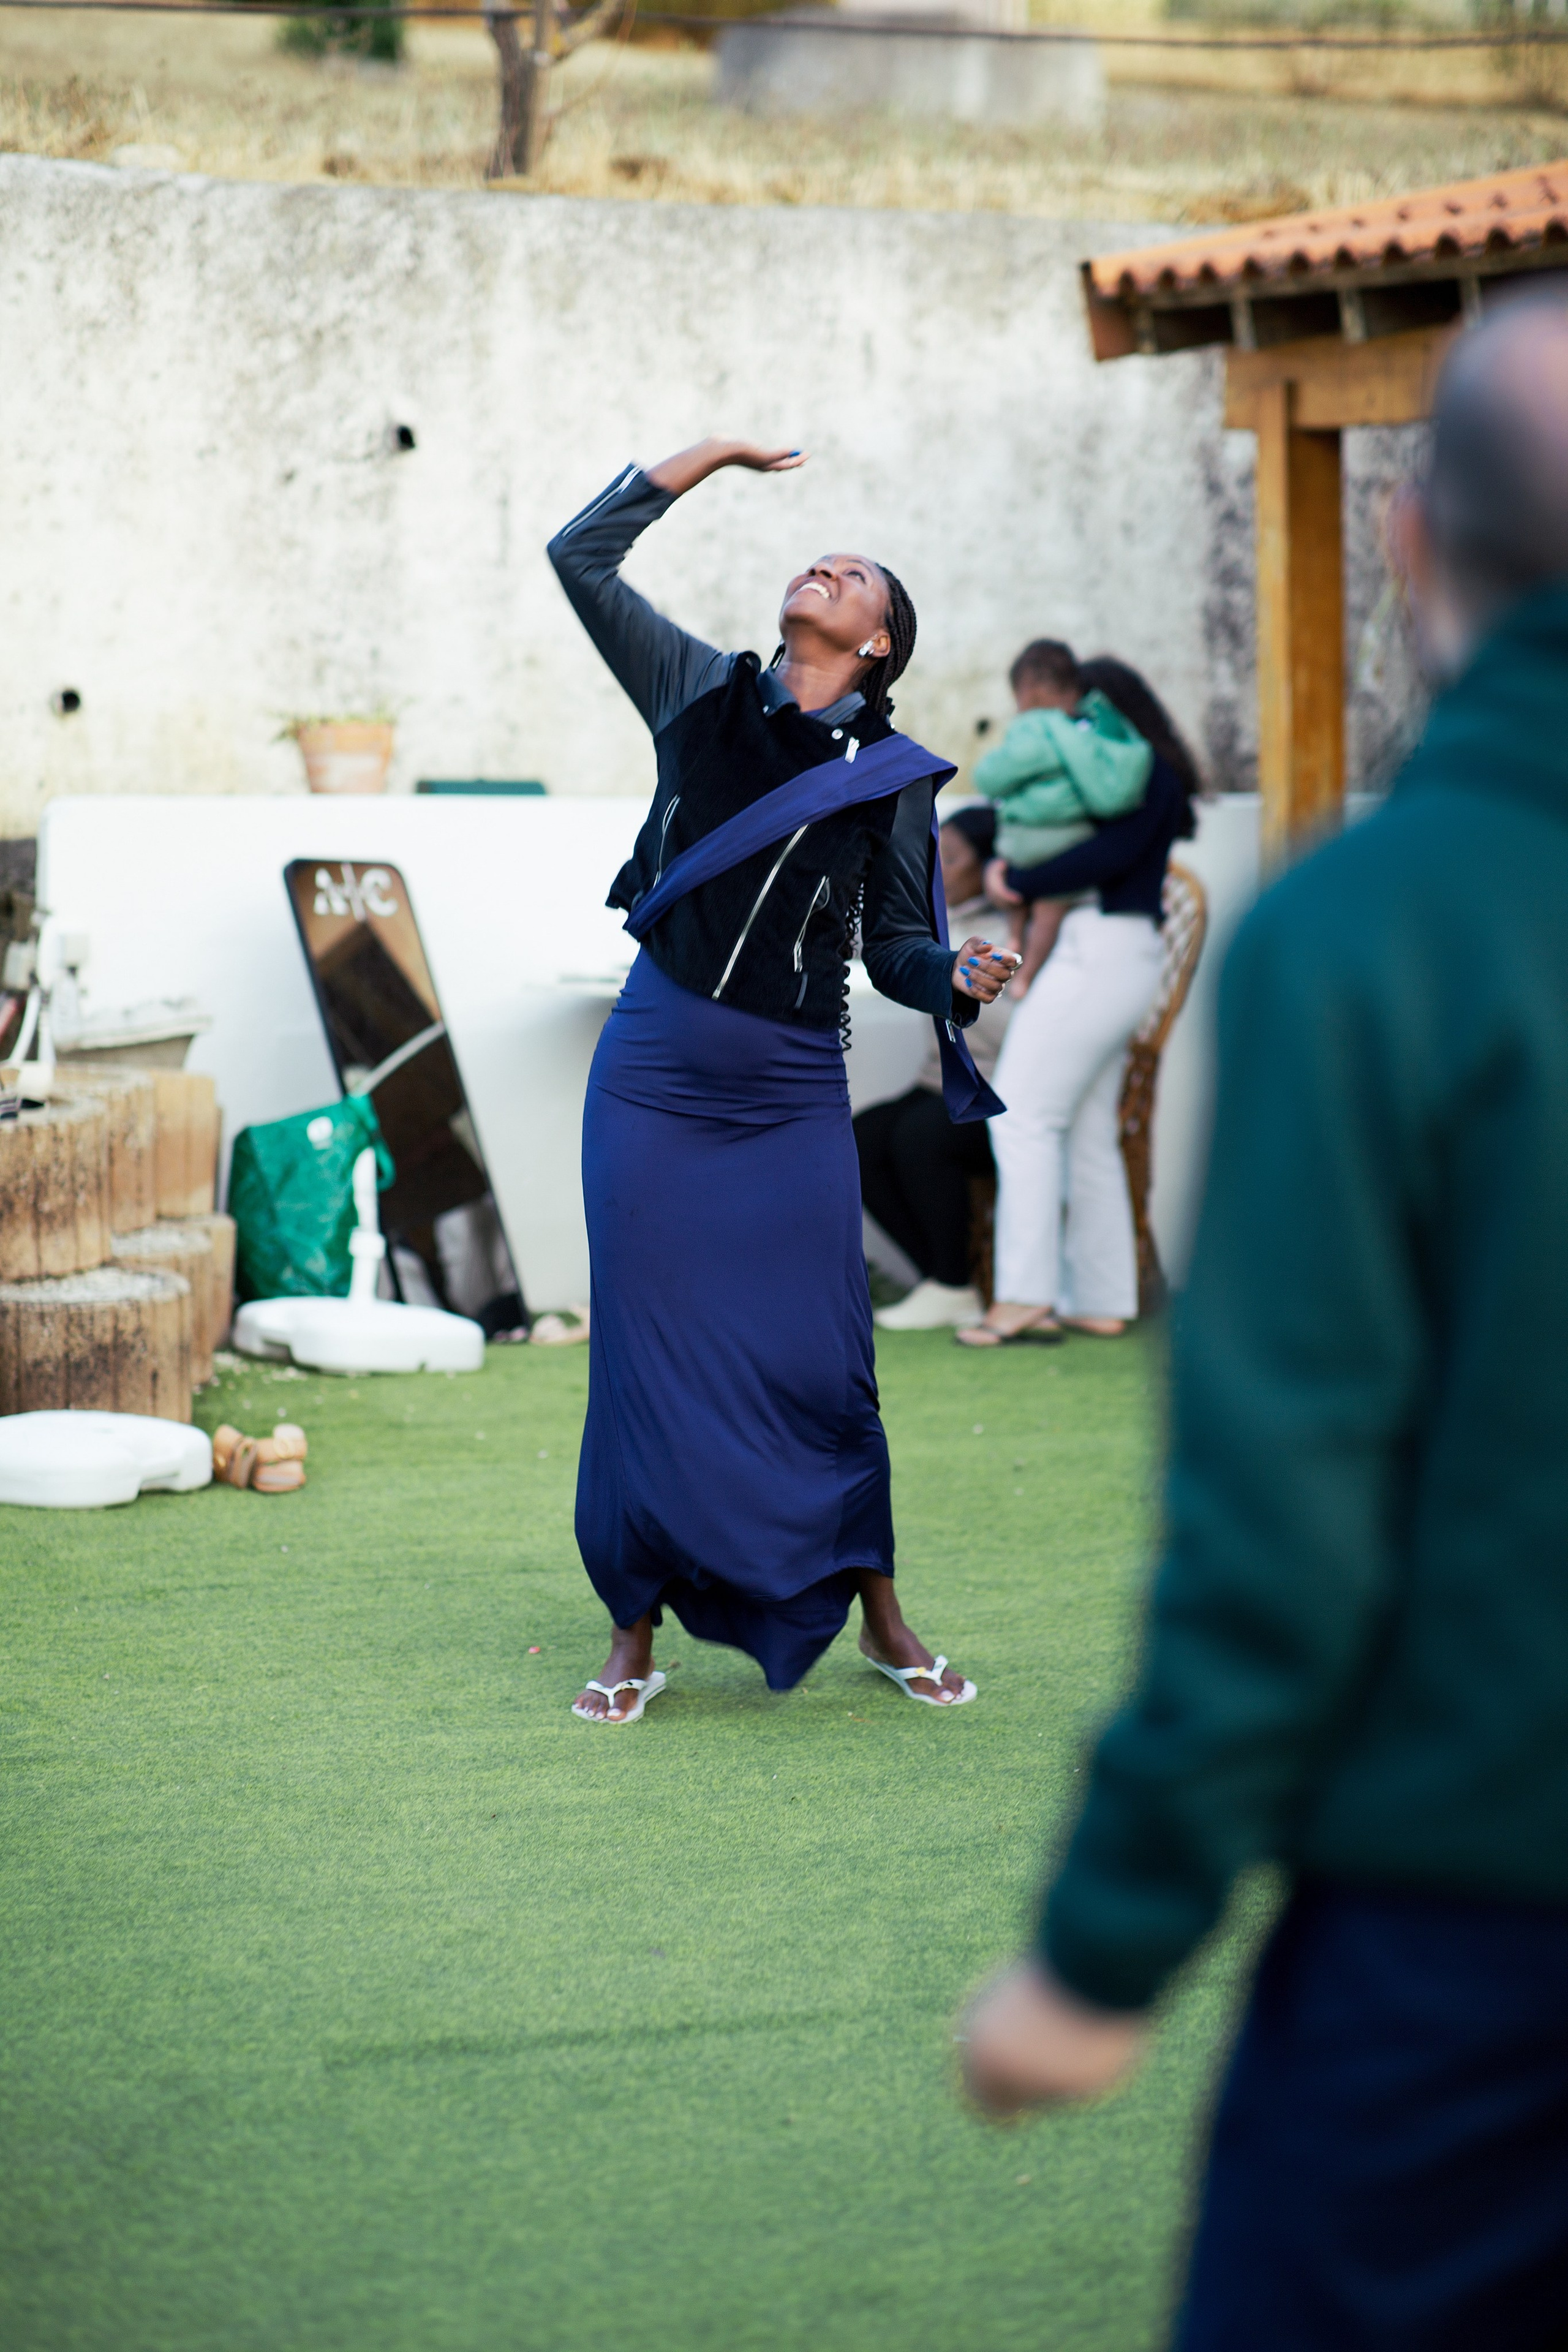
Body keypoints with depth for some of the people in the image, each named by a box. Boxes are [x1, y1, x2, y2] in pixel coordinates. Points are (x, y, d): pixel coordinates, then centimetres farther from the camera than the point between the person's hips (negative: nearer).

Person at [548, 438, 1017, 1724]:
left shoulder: (892, 775, 4)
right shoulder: (703, 695, 7)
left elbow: (900, 946, 6)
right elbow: (583, 558, 8)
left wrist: (961, 977, -16)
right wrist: (713, 454, 8)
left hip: (792, 1099, -1)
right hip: (655, 1076, 1)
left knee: (820, 1363, 0)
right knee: (645, 1351, 1)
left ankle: (880, 1614, 17)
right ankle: (637, 1635, 11)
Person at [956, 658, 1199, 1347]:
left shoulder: (1146, 773, -7)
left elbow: (1110, 853, -22)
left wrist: (1023, 883, -16)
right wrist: (1000, 868, 4)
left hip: (1100, 950, -10)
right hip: (1113, 960, 10)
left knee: (1023, 1115, -12)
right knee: (1088, 1134, 9)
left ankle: (1025, 1295, -15)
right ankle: (1102, 1302, 10)